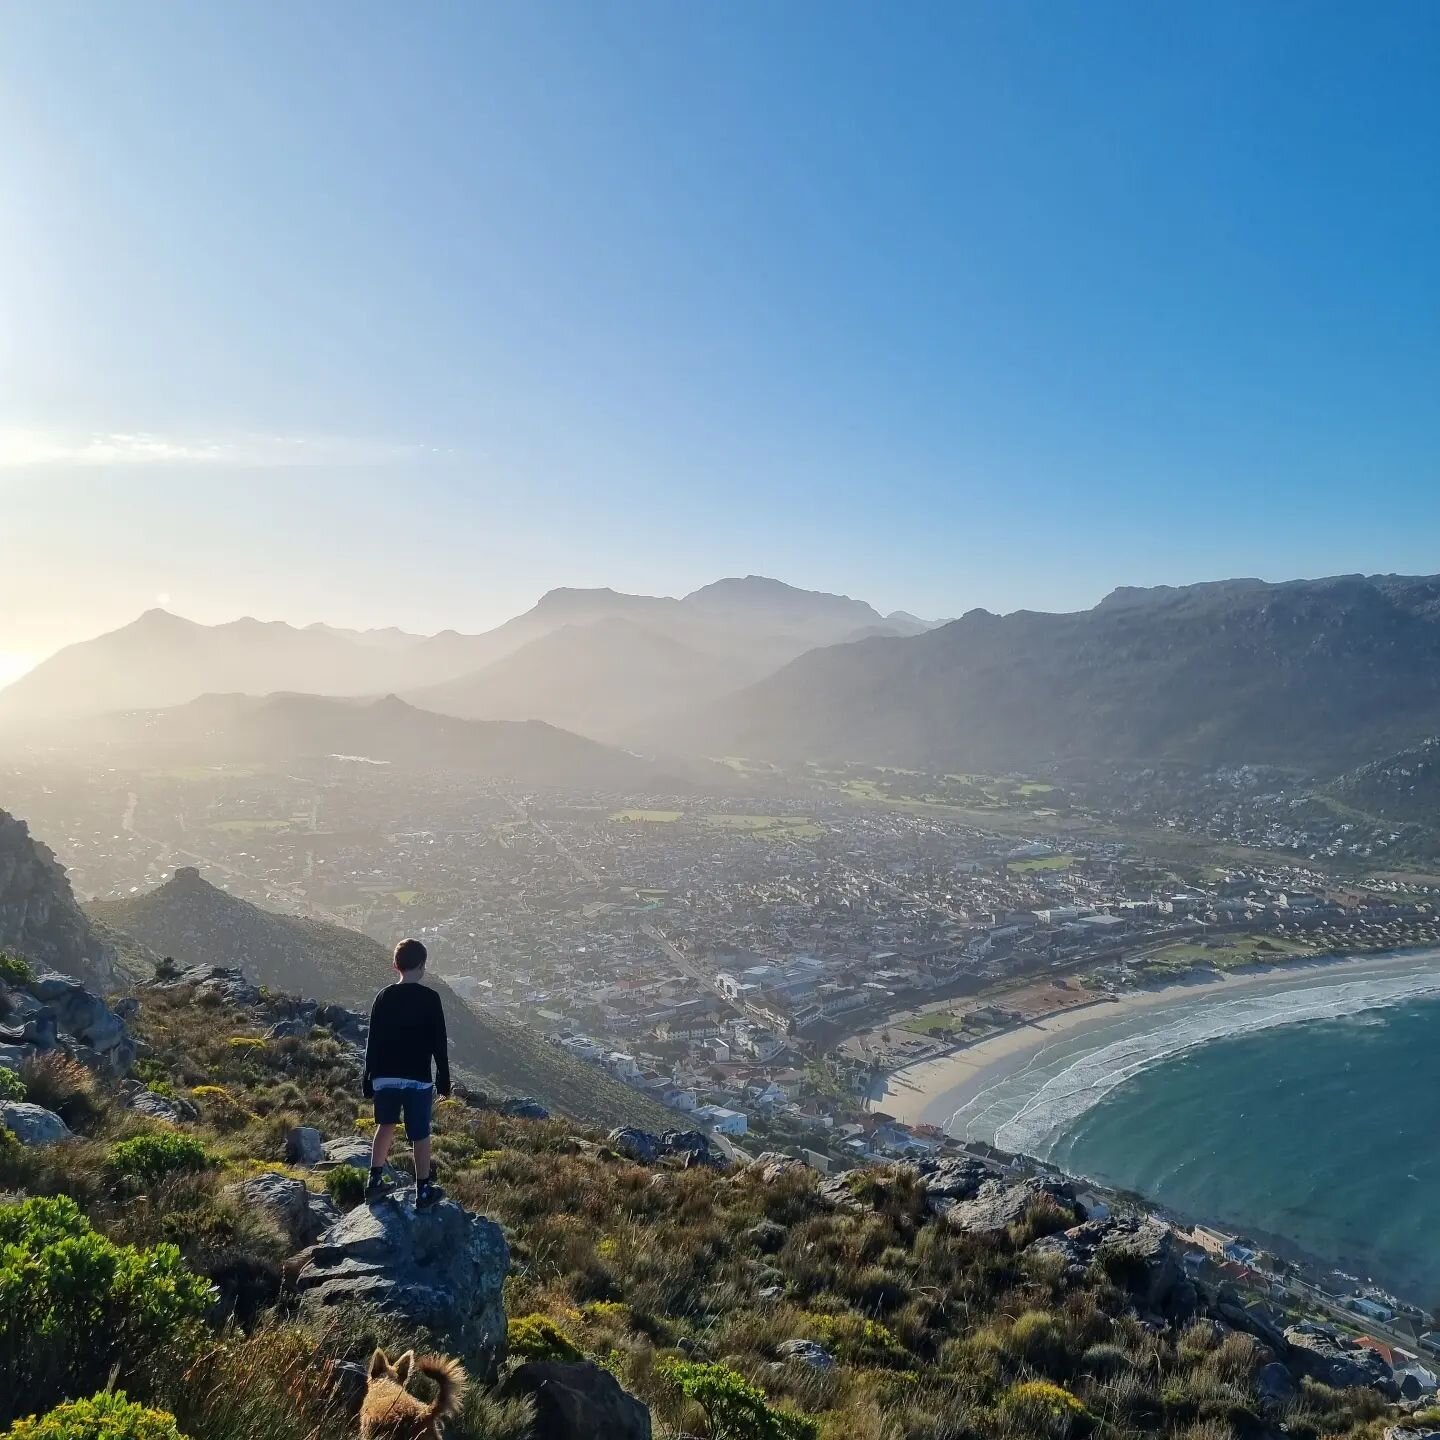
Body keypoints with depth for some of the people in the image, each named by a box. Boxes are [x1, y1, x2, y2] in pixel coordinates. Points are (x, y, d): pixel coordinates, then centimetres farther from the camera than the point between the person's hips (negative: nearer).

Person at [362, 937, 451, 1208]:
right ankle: (423, 1191, 14)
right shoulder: (430, 998, -10)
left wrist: (368, 1076, 11)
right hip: (418, 1078, -4)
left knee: (385, 1125, 23)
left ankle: (375, 1181, 26)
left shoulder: (384, 997, 0)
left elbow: (373, 1040, 3)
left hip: (385, 1077, 4)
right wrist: (443, 1076, 2)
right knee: (420, 1134, 6)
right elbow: (439, 1041, -7)